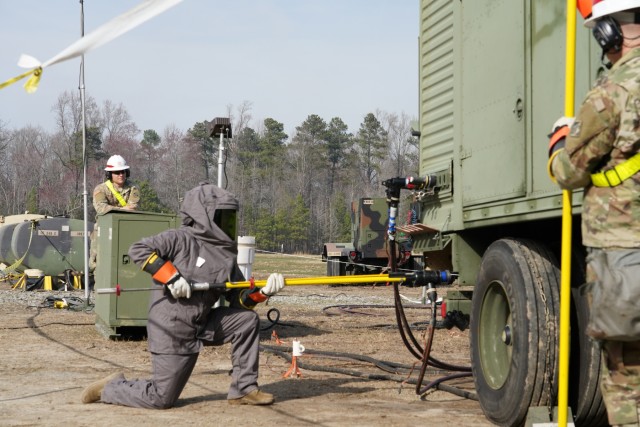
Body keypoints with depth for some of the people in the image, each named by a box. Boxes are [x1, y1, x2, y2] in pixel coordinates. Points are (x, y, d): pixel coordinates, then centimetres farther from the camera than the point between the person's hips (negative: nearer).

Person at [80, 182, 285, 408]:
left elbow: (240, 300, 7)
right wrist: (171, 276, -27)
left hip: (203, 325, 7)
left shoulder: (226, 256, 7)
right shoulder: (182, 239, -14)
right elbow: (138, 249, -20)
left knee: (247, 319, -3)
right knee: (161, 398, -5)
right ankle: (109, 388, 20)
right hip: (171, 330, -7)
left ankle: (243, 389, 5)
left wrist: (264, 291, -12)